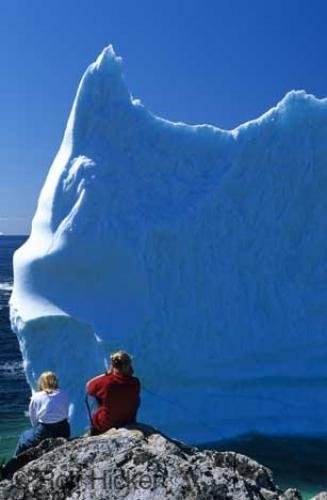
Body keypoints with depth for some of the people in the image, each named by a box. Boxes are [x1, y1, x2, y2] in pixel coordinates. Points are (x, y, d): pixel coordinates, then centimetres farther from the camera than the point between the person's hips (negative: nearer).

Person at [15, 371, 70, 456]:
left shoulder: (35, 397, 5)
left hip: (44, 432, -3)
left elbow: (33, 420, 7)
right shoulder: (63, 395, 9)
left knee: (24, 437, 22)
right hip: (64, 431, 3)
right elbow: (66, 414, 9)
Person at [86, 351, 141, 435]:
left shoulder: (104, 381, -26)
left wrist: (108, 373, -4)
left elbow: (89, 385, -2)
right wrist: (129, 374, -6)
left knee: (90, 393, 16)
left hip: (103, 425, -2)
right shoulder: (135, 383, -18)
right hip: (128, 422, 2)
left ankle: (94, 428, 26)